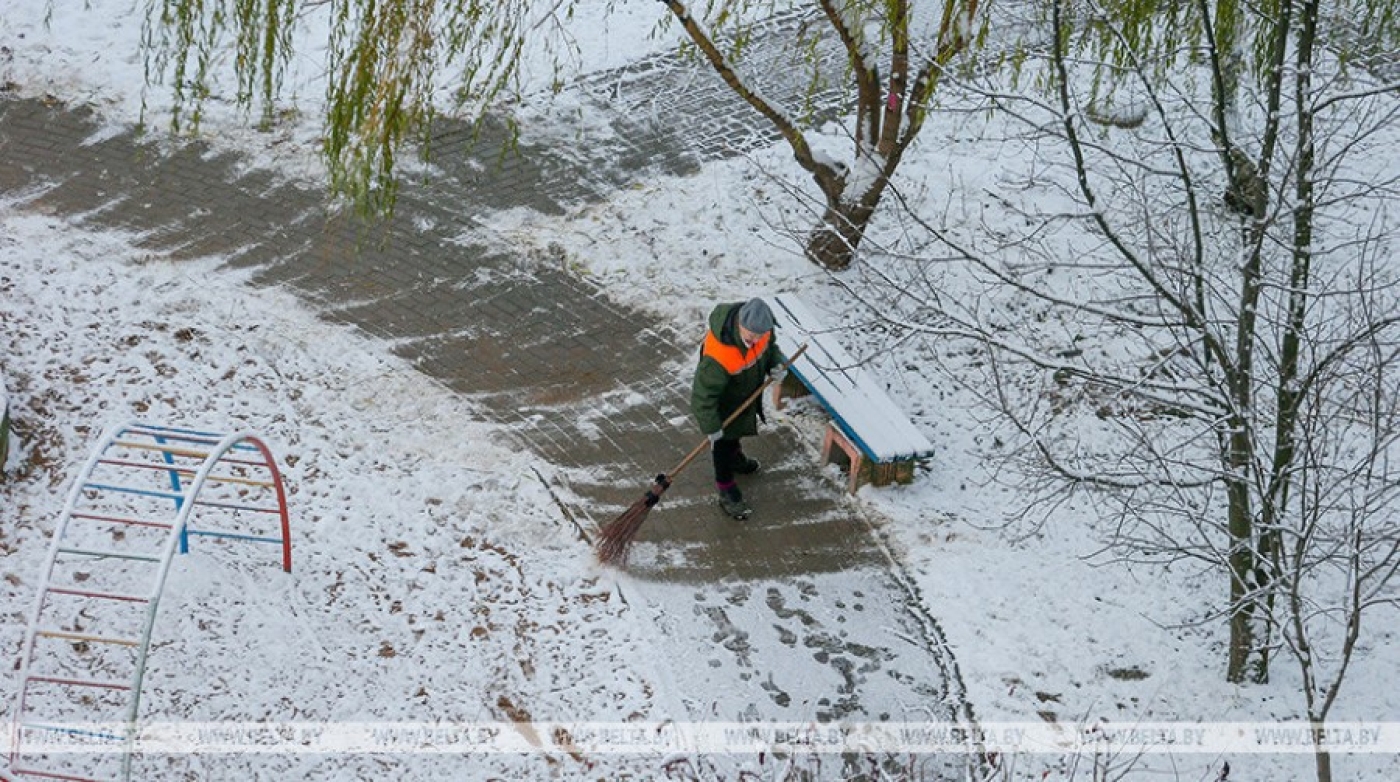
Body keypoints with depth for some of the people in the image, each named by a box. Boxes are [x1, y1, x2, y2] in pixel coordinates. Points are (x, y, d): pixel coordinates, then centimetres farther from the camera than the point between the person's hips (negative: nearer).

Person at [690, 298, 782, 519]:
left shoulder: (759, 327, -27)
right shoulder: (719, 355, -47)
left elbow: (770, 345, 0)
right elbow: (704, 393, -35)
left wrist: (776, 364, -18)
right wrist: (711, 427, -27)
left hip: (747, 394, 7)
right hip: (722, 402, -7)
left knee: (738, 431, 34)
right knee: (723, 442, 12)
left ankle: (735, 457, 65)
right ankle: (727, 493, 33)